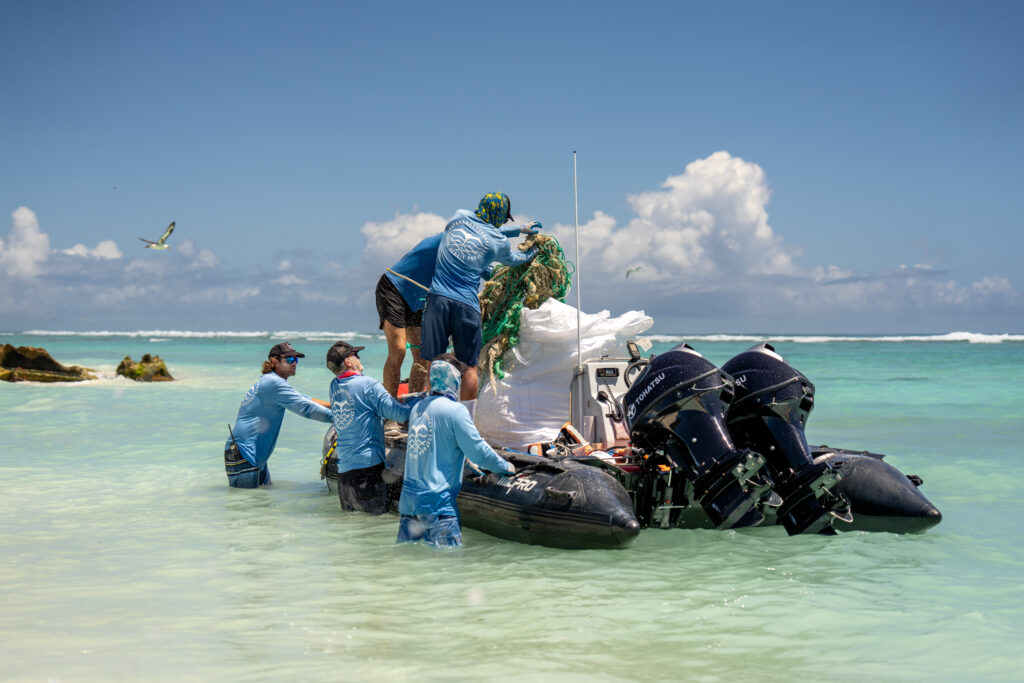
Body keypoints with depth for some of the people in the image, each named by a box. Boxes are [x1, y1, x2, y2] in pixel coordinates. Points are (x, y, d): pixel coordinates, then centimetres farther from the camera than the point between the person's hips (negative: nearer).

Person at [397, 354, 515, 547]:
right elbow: (477, 450, -9)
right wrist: (506, 466, 8)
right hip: (438, 502, -7)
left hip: (409, 497, 7)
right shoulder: (455, 410, -10)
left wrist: (463, 460, 36)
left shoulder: (418, 407, 13)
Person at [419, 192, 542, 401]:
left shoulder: (459, 217, 12)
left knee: (431, 362, 3)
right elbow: (514, 259, 24)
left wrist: (520, 230, 32)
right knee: (469, 366, 9)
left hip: (438, 298, 2)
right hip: (467, 304, -2)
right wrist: (533, 251, 43)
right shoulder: (499, 242, 3)